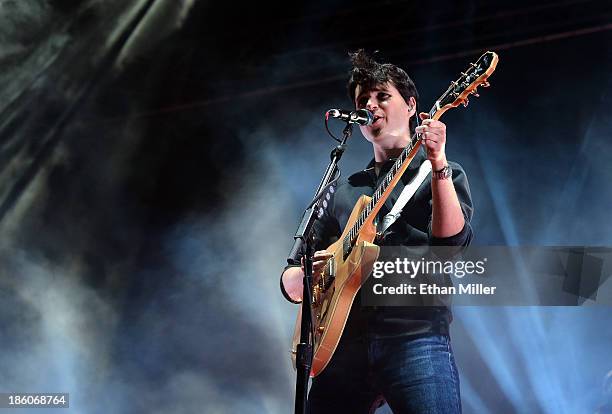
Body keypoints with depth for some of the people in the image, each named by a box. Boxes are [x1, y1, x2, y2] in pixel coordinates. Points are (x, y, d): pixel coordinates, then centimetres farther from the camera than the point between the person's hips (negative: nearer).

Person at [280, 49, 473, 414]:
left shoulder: (443, 174, 10)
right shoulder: (344, 190, 21)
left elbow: (451, 240, -10)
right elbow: (291, 282, 19)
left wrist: (438, 163, -20)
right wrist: (306, 273, -4)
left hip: (415, 337, -4)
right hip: (343, 342, 4)